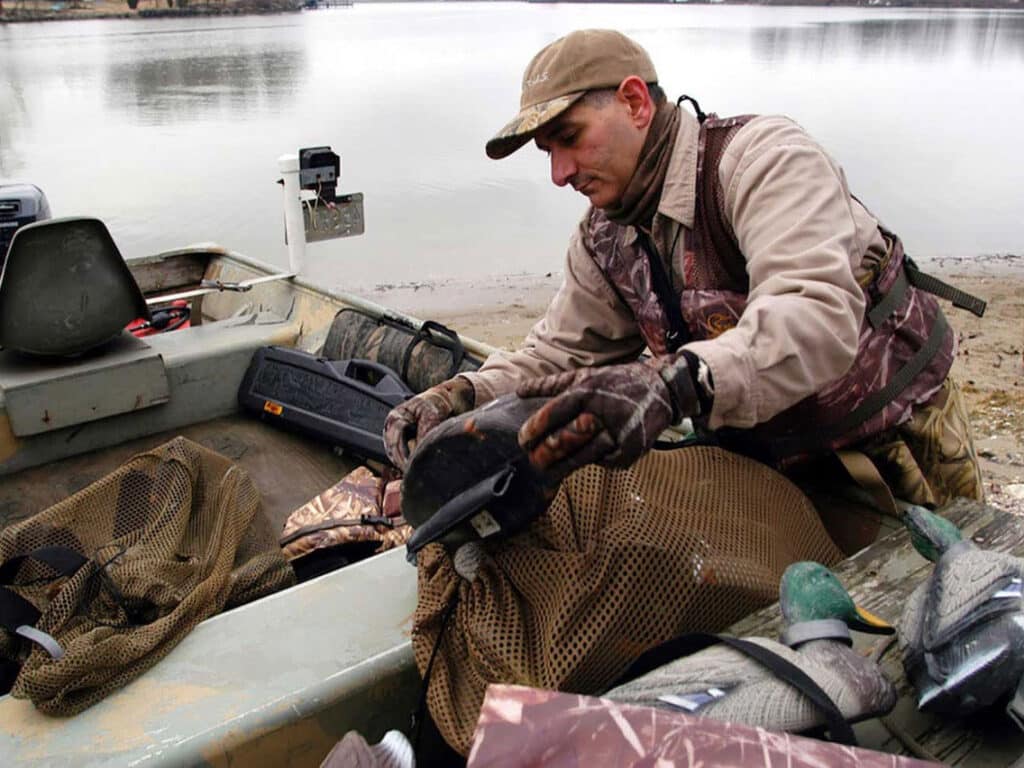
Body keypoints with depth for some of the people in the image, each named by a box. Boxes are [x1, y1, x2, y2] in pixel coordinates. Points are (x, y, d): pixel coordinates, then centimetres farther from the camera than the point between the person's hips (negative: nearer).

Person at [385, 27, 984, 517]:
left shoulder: (761, 156, -25)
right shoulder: (603, 242, -2)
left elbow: (819, 314, -41)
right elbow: (560, 352, 3)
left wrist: (674, 383, -58)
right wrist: (465, 395, -17)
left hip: (900, 447, -5)